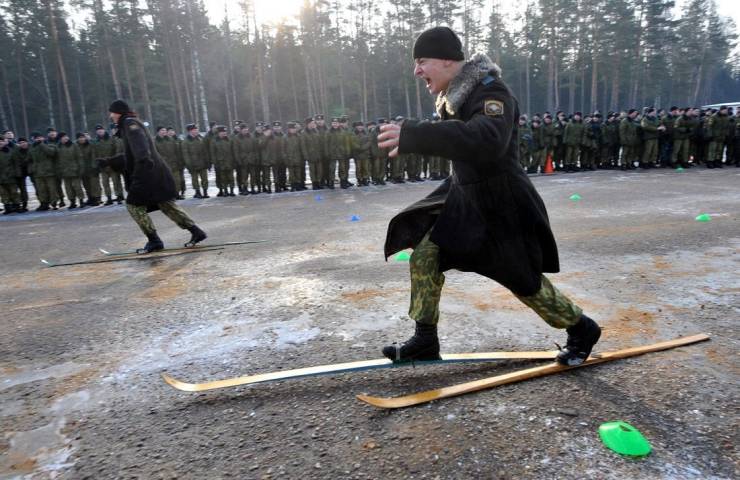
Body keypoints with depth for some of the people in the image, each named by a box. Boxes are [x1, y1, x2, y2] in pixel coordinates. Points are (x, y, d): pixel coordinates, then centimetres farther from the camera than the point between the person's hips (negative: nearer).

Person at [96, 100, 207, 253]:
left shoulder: (130, 123, -5)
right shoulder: (127, 126, 25)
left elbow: (139, 142, -26)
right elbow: (129, 155, 33)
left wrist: (144, 158, -43)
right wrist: (108, 161, 34)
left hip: (147, 173, -9)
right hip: (156, 172, 9)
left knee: (134, 205, -2)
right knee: (167, 204, 9)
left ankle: (154, 241, 0)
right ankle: (196, 231, 6)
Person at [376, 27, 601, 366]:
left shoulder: (491, 93, -24)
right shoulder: (453, 95, 4)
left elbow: (487, 141, -45)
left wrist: (413, 136, -51)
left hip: (501, 204, -8)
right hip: (465, 194, 8)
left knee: (523, 281, 3)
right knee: (424, 247, -1)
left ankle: (582, 330, 31)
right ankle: (425, 341, 10)